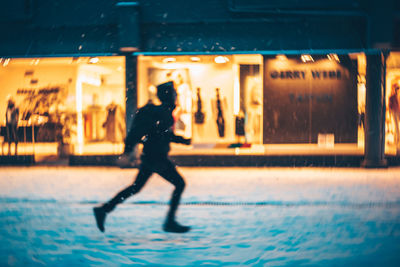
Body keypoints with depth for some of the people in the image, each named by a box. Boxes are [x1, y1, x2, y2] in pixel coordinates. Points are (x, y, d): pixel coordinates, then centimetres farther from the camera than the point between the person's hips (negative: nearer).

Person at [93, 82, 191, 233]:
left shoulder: (167, 112, 13)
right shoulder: (160, 112, -17)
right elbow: (138, 131, -22)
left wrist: (185, 141, 18)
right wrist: (127, 151, -25)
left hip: (149, 157, 10)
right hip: (155, 157, -10)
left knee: (136, 187, 14)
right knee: (180, 184, -4)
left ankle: (103, 209, 17)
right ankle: (170, 222, -2)